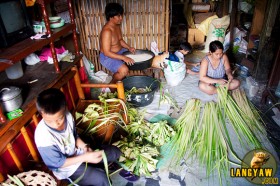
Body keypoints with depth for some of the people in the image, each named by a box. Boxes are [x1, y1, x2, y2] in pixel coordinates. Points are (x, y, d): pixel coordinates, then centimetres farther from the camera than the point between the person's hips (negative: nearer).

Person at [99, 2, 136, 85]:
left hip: (119, 51, 10)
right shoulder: (107, 31, -29)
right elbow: (106, 52, -30)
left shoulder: (117, 25, -1)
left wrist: (129, 48, -5)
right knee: (124, 70, -28)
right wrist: (123, 57, -34)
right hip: (107, 57, -9)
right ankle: (112, 84, 1)